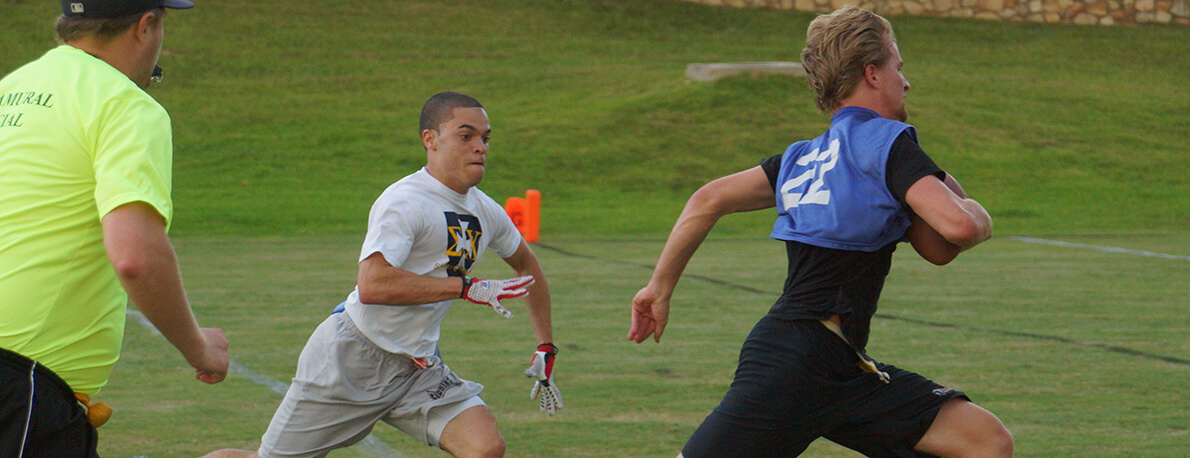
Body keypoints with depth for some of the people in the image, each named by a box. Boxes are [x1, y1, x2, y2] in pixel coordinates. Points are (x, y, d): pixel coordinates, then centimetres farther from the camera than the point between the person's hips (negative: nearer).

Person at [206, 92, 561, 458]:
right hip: (351, 358, -6)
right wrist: (467, 288, -32)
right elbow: (372, 285, -35)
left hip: (419, 368, 7)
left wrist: (546, 349, 22)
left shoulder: (485, 212, 5)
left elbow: (527, 265, 27)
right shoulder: (404, 202, -20)